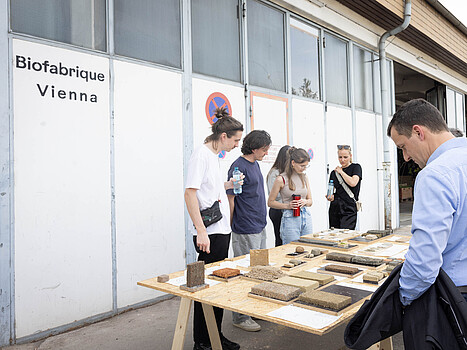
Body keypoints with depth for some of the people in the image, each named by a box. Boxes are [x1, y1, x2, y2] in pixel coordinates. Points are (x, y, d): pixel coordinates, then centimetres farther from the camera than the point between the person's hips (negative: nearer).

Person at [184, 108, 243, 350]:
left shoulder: (213, 155, 15)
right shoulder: (201, 154, -12)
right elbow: (190, 193, -20)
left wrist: (227, 185, 10)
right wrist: (201, 231, -23)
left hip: (221, 230, 10)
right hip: (208, 233, -10)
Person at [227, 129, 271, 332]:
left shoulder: (255, 164, 13)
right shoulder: (239, 166, -16)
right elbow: (230, 198, -15)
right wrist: (232, 226, -10)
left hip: (260, 227, 10)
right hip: (246, 231, -9)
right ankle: (240, 317, 12)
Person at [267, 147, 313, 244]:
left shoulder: (304, 177, 9)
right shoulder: (281, 179, -7)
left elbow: (310, 200, 15)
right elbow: (270, 202, -3)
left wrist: (305, 202, -7)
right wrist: (287, 205, -15)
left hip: (306, 217, 6)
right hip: (290, 218, -5)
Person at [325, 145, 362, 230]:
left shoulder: (355, 167, 3)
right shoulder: (334, 172, 15)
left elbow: (353, 183, -14)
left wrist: (341, 172, -3)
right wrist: (330, 197, -4)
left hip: (349, 210, -5)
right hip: (334, 209, 5)